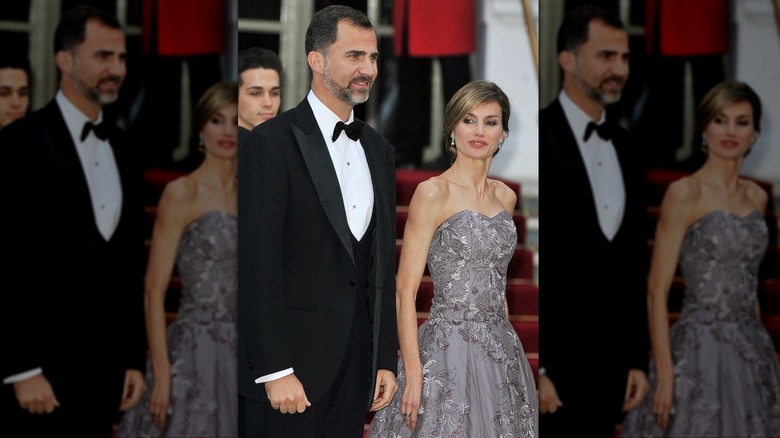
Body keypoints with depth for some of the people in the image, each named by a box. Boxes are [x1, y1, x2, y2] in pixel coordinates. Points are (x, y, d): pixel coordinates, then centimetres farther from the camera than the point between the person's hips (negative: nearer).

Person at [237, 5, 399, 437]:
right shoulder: (271, 142, -8)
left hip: (356, 366, 6)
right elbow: (257, 267, -13)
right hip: (291, 368, -6)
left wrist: (386, 359, 11)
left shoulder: (377, 148, 14)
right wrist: (275, 371, -17)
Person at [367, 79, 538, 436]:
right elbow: (405, 292, -12)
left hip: (501, 351, 6)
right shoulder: (432, 193, -9)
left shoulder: (505, 197, 10)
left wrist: (505, 342, 15)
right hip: (449, 350, -6)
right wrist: (413, 373, -17)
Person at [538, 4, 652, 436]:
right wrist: (533, 370, -16)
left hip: (609, 364, 6)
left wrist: (638, 359, 12)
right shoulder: (539, 138, -10)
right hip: (550, 363, -6)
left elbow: (633, 261, 15)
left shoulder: (624, 146, 12)